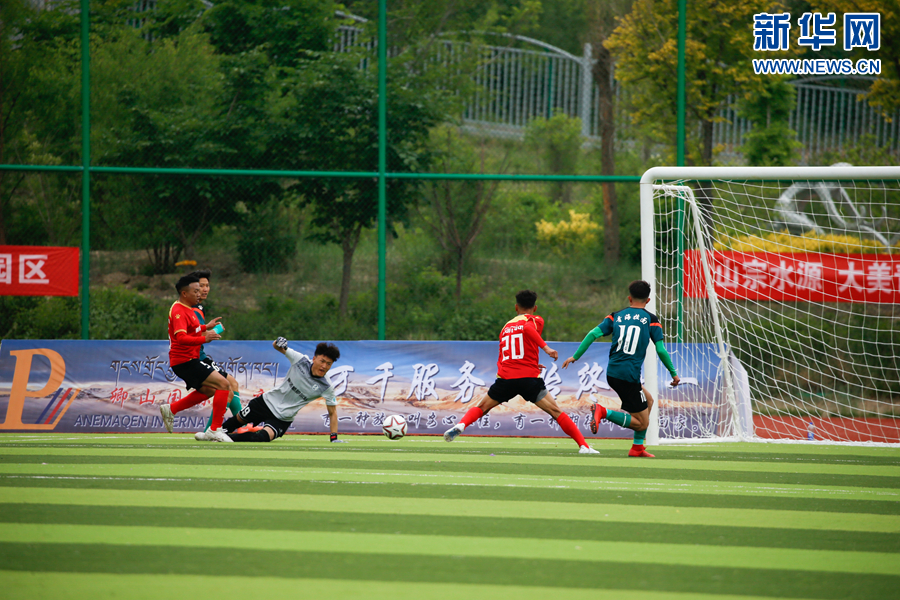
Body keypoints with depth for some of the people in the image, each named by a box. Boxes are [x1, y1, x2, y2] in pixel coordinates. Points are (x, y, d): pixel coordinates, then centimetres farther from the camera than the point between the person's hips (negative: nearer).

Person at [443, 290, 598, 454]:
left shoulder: (506, 327, 24)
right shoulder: (535, 320, 8)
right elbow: (528, 328, -18)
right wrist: (546, 347, -21)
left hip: (505, 378, 3)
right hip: (529, 377, -3)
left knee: (481, 408, 19)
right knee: (556, 412, 1)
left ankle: (460, 426, -8)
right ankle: (583, 446, -7)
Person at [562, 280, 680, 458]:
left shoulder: (616, 316, 11)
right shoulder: (651, 320, 2)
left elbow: (593, 334, 2)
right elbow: (661, 350, -2)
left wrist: (575, 356, 7)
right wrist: (673, 373, 9)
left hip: (612, 373, 6)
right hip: (630, 375, -6)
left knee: (648, 400, 27)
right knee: (642, 423, 1)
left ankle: (637, 447, 21)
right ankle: (604, 412, -19)